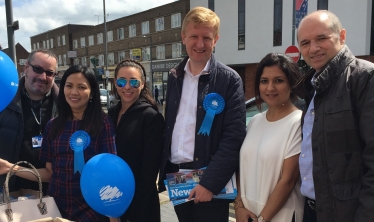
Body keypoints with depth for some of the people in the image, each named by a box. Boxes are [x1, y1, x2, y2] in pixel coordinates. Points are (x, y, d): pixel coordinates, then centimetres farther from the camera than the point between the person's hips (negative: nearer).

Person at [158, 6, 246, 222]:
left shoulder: (229, 80, -9)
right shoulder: (175, 77, 7)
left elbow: (234, 136, -14)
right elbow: (169, 125, 10)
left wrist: (209, 182, -18)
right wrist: (163, 171, 7)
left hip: (209, 180, -4)